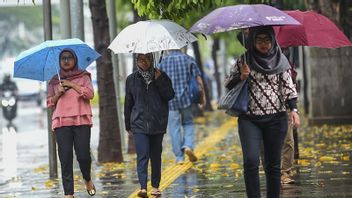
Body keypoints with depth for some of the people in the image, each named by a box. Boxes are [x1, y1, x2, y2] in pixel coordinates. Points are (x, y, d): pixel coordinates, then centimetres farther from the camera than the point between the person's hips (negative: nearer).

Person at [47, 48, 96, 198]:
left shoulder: (83, 76, 12)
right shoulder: (55, 81, 18)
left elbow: (90, 93, -4)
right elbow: (50, 103, 15)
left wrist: (71, 84, -4)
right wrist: (58, 93, -3)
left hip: (81, 120, -2)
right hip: (61, 122, 2)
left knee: (83, 155, -9)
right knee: (65, 157, -5)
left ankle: (87, 180, 22)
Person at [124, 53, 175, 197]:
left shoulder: (161, 76, 6)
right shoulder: (132, 79, 7)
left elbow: (169, 96, -5)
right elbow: (128, 104, 11)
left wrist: (159, 80, -14)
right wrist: (128, 126, 12)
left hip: (158, 123, 1)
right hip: (139, 124, -1)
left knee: (156, 156, 8)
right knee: (142, 155, -13)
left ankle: (155, 186, 18)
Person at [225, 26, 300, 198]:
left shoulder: (280, 60, 5)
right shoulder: (244, 60, 3)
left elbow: (288, 86, 6)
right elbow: (229, 85, 7)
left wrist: (293, 109, -6)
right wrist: (242, 77, -12)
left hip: (276, 119, 1)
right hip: (249, 120, -1)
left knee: (273, 164, 4)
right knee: (251, 161, -16)